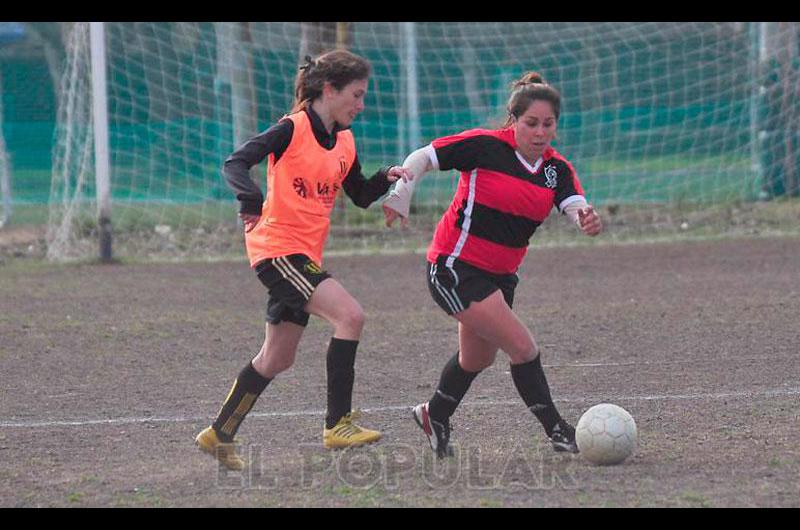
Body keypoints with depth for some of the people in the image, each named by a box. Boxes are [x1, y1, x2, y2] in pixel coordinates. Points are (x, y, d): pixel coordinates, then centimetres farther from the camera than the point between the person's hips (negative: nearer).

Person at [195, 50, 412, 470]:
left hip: (305, 255, 9)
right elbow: (235, 164, -20)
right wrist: (250, 198, -39)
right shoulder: (293, 130, -12)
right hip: (277, 246, -9)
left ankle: (219, 435, 26)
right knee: (349, 315, -22)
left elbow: (360, 196, 22)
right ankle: (337, 424, -19)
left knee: (277, 359, 14)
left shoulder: (344, 142, 11)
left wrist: (386, 179, 2)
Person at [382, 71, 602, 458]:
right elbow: (421, 158, -9)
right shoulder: (486, 146, -15)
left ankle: (434, 415, 47)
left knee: (479, 357, 23)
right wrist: (400, 195, -24)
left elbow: (575, 206, -19)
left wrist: (588, 219, -42)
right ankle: (556, 431, -4)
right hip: (455, 267, -8)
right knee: (522, 347, -14)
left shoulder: (557, 169, -1)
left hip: (500, 274, 8)